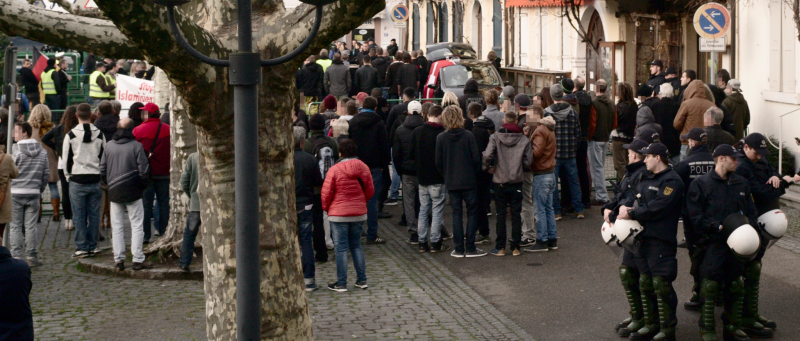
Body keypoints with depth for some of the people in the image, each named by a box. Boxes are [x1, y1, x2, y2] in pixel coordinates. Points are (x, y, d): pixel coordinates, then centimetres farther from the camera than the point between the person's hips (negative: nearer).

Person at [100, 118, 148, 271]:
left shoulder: (108, 145, 4)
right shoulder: (136, 145, -8)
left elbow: (102, 169, 6)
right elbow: (144, 171, -10)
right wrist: (143, 185, 6)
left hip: (114, 192, 3)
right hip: (133, 192, -3)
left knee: (117, 227, 9)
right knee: (137, 225, 3)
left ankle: (119, 259, 8)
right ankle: (137, 259, 0)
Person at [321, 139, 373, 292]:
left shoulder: (335, 170, -13)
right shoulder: (364, 168, 0)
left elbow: (326, 193, -10)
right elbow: (370, 191, 8)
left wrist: (326, 208, 8)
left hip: (339, 214, -4)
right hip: (359, 213, 4)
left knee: (341, 247, 2)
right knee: (356, 245, 15)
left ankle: (341, 283, 5)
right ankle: (362, 280, 15)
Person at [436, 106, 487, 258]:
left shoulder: (441, 138, -4)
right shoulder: (468, 135, -9)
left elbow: (438, 162, -1)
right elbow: (476, 158, -8)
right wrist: (473, 172, 10)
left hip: (451, 182, 2)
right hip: (469, 181, -2)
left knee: (456, 214, 9)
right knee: (472, 212, 7)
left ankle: (459, 249, 8)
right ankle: (470, 248, 5)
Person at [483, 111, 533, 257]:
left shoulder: (495, 137, -7)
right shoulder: (524, 140, -3)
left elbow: (487, 155, -20)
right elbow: (529, 160, -6)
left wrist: (488, 167, -1)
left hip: (500, 182, -1)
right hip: (517, 181, 1)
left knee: (501, 214, 6)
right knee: (516, 214, 8)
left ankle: (500, 247, 9)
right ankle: (515, 247, 11)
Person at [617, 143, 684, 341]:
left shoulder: (672, 181, -12)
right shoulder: (646, 178, 16)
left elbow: (655, 208, -20)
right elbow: (633, 195, 17)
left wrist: (631, 214, -14)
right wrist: (625, 206, -5)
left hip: (661, 240, -9)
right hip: (642, 237, 9)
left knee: (661, 284, -6)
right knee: (645, 283, 15)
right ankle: (650, 325, 26)